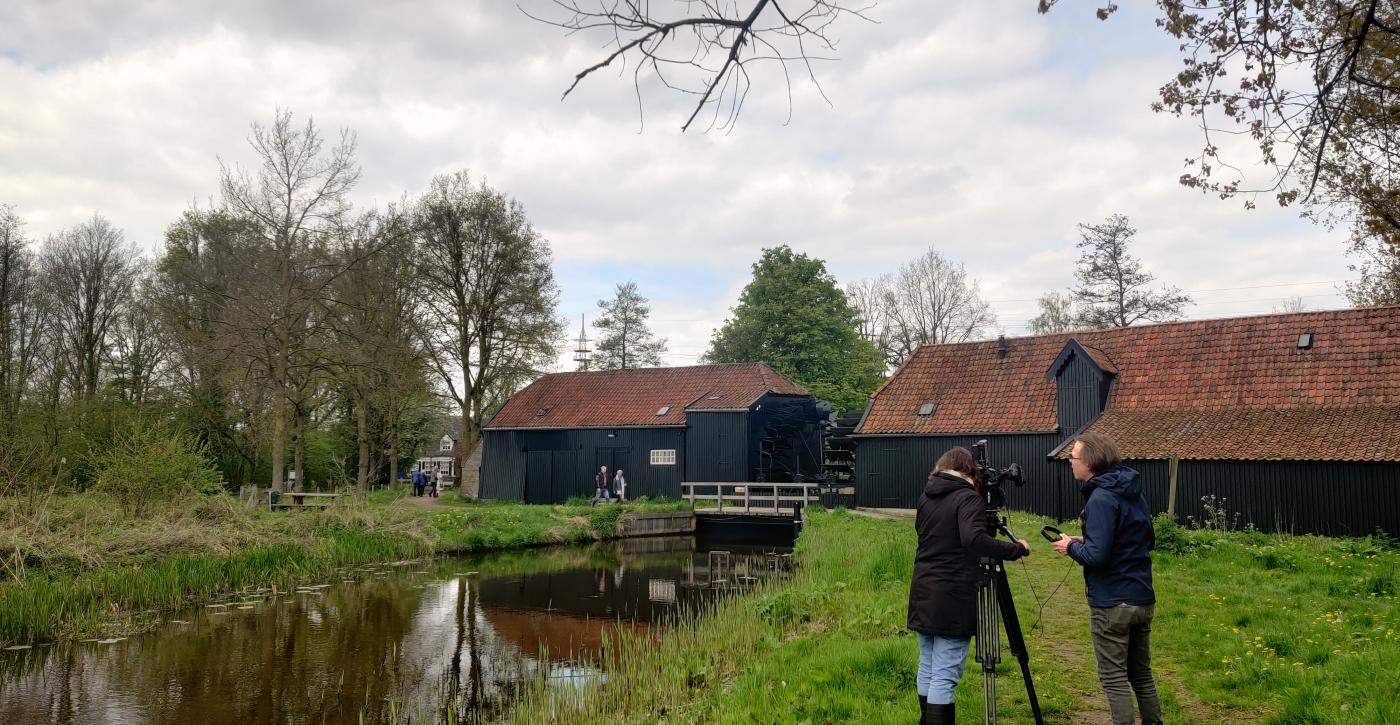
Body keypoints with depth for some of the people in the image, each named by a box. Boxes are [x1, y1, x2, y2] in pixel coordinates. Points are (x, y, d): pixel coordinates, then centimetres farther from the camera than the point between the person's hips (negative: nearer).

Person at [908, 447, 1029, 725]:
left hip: (923, 595, 7)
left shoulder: (926, 497, 11)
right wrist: (1016, 549, -17)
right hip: (952, 598, -7)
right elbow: (973, 539, -26)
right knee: (944, 676, -6)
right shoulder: (968, 498, -10)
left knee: (927, 668, 16)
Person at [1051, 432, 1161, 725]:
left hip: (1111, 604, -9)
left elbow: (1096, 556, -24)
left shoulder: (1101, 498, -18)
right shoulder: (1134, 491, 9)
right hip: (1143, 600, 9)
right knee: (1141, 673, 18)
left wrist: (1071, 546, -4)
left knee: (1114, 677, 0)